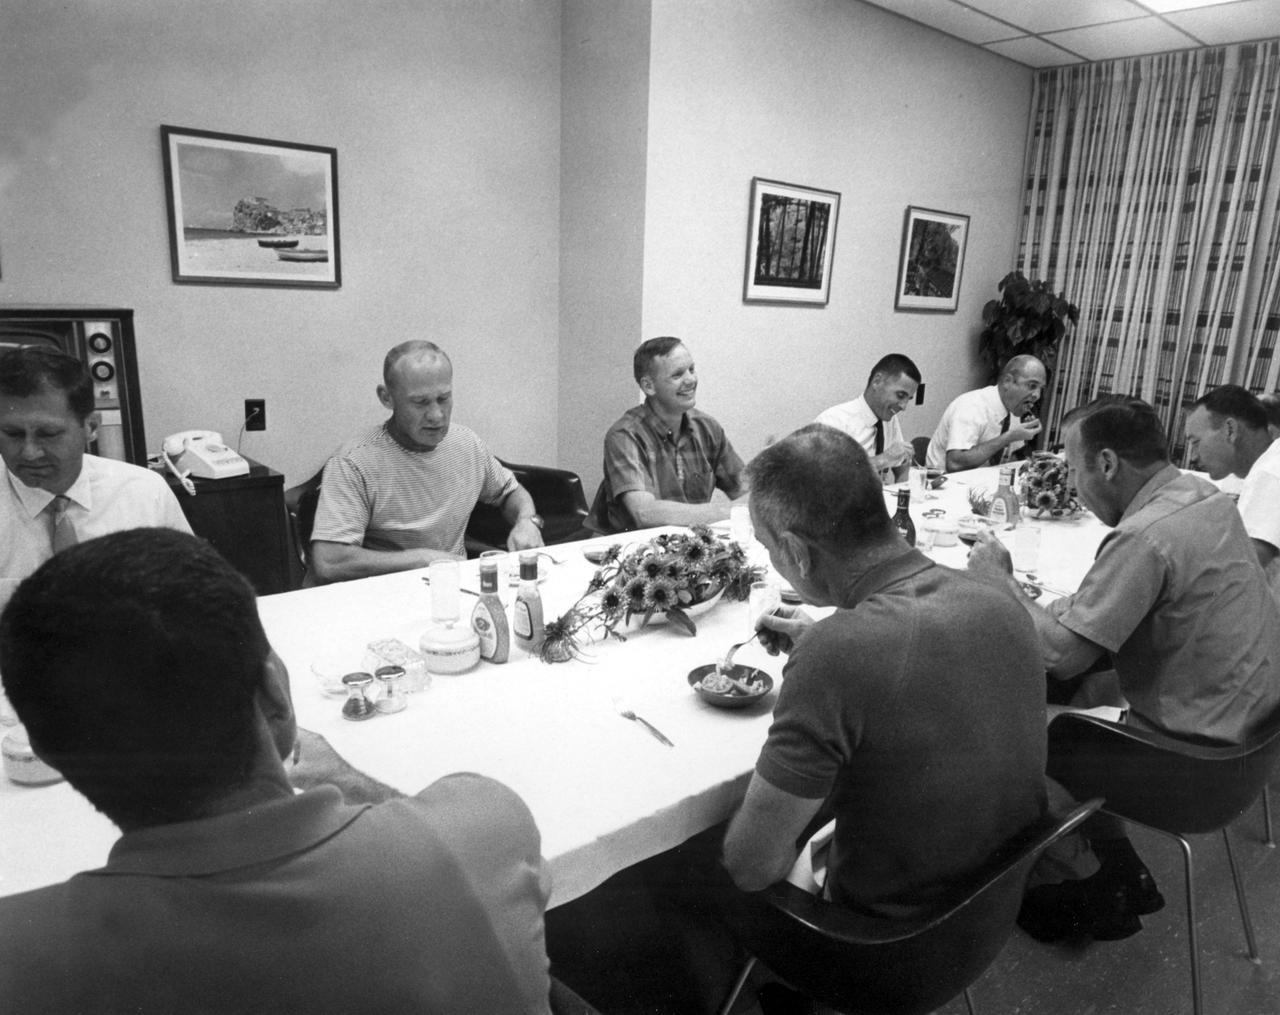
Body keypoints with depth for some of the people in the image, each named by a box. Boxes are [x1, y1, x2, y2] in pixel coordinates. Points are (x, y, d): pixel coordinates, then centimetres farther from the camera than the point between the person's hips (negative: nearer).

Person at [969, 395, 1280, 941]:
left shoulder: (1145, 536, -28)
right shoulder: (1203, 493, 1)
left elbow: (1060, 655, -27)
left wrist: (1001, 580, -15)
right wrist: (1070, 609, -2)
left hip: (1196, 750, -8)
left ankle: (1098, 889, 22)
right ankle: (1120, 874, 24)